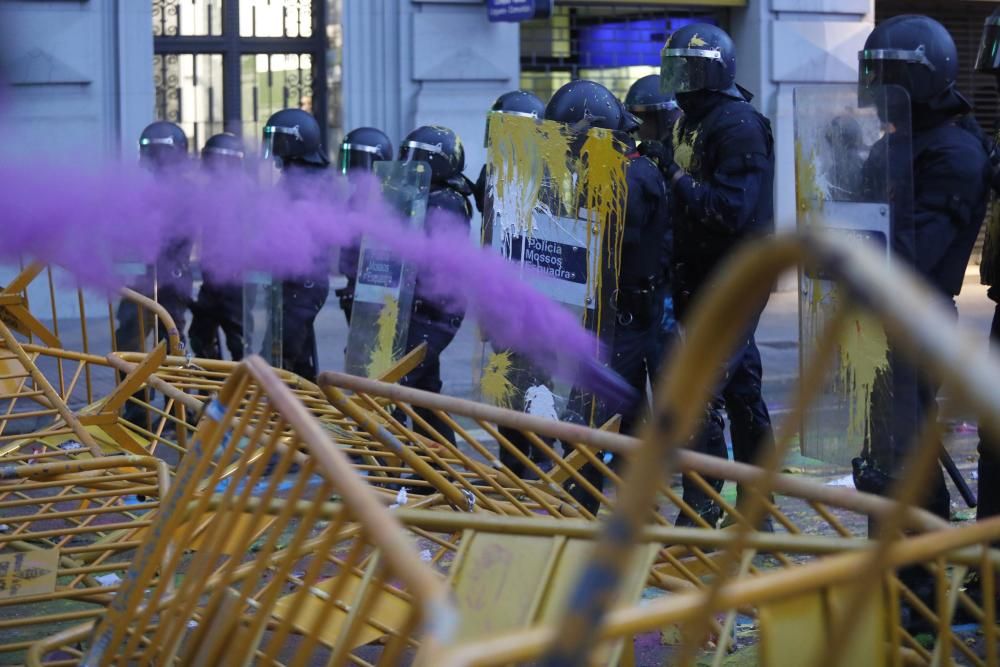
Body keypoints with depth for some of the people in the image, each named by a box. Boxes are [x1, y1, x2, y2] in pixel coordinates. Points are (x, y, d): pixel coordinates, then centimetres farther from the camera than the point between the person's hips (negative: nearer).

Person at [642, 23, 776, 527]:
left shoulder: (740, 126, -16)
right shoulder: (692, 122, 13)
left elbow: (732, 210, -25)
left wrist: (677, 176, -22)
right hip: (704, 278, 10)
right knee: (741, 389, 14)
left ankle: (700, 512, -7)